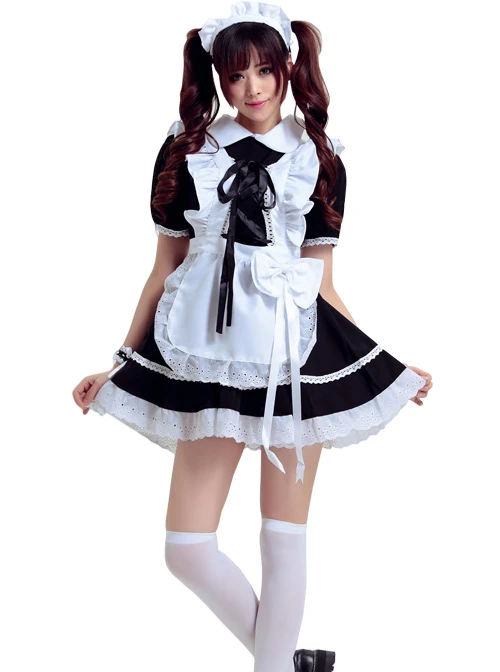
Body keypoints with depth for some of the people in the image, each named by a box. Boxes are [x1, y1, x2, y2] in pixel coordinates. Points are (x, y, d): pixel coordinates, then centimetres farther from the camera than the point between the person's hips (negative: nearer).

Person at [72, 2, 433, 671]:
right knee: (187, 548, 0)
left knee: (284, 541, 4)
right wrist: (119, 364, 7)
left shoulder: (319, 160, 4)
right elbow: (165, 271, 8)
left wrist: (392, 369, 6)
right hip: (209, 356, 1)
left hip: (296, 353, -1)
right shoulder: (185, 151, 4)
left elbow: (323, 285, 7)